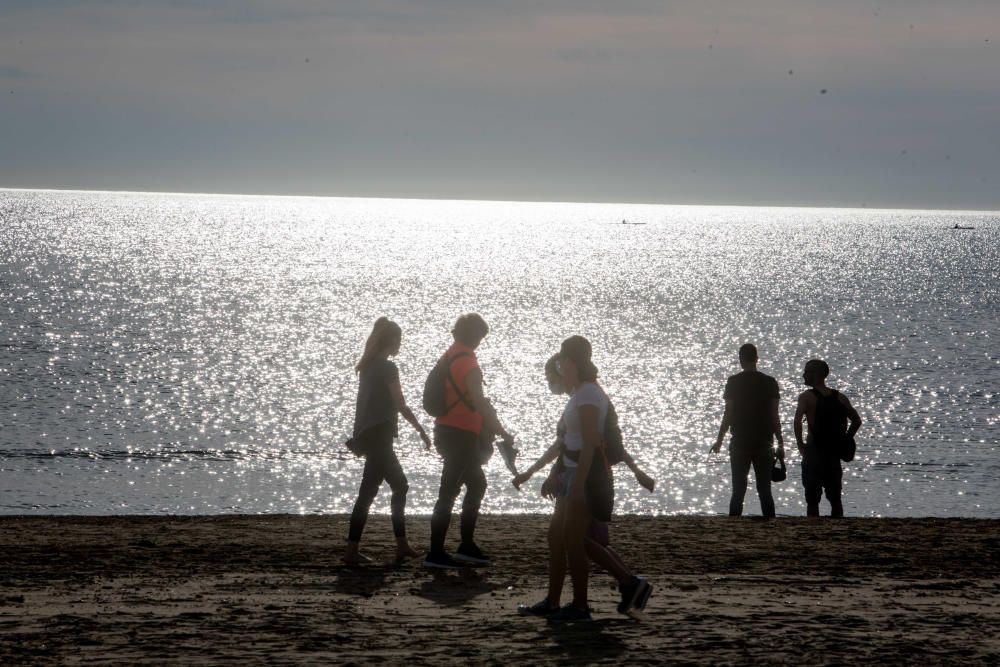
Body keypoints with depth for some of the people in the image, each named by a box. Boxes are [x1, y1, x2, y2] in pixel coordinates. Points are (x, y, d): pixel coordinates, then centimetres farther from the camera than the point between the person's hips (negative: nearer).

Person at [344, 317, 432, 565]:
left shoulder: (367, 367, 14)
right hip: (379, 435, -9)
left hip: (366, 434, 9)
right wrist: (422, 431, -5)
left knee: (400, 486, 14)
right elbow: (401, 406, -13)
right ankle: (351, 550, -11)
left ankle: (402, 545, 12)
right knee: (368, 492, -9)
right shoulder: (387, 368, -12)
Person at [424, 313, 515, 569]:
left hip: (446, 431, 10)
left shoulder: (449, 357, 13)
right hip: (461, 436, -10)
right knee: (449, 492, -7)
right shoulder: (469, 364, -16)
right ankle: (435, 553, -5)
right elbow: (481, 404, -21)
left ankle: (466, 545, 19)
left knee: (477, 484, 18)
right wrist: (503, 433, -17)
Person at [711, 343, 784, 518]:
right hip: (763, 444, 1)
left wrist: (719, 440, 5)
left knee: (738, 490, 4)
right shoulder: (770, 383, 0)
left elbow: (728, 415, -4)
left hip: (740, 443, -1)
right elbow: (775, 417, -1)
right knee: (764, 490, 6)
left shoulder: (733, 382, -4)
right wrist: (780, 444, 6)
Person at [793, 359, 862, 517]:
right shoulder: (839, 397, 8)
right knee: (835, 499, 13)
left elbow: (797, 421, -24)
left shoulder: (807, 397, -8)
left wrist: (800, 443, -13)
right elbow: (857, 421, 12)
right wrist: (844, 442, 14)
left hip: (814, 452, -5)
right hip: (834, 455, 5)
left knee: (812, 500, -1)